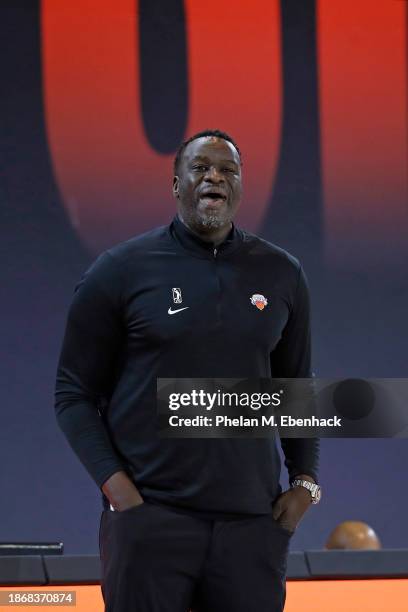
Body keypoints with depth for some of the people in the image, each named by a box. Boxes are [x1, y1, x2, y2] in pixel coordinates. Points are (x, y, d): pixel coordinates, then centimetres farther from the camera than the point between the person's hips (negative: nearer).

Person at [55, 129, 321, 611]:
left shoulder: (281, 276, 11)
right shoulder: (119, 272, 1)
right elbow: (75, 394, 3)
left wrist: (305, 480, 7)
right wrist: (114, 484, -9)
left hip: (252, 518, 3)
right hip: (149, 513, -3)